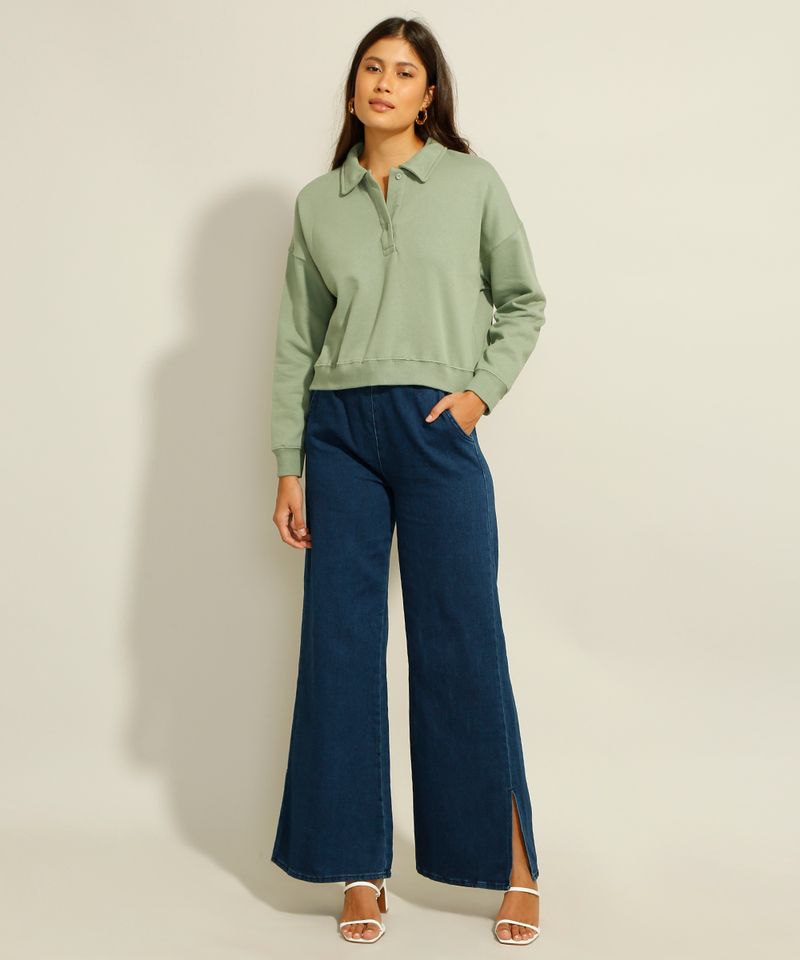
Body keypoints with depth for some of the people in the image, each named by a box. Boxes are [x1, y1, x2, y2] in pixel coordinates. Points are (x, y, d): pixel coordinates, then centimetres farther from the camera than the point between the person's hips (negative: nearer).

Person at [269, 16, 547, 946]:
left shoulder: (473, 183, 6)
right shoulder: (317, 203, 11)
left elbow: (523, 300, 12)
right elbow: (296, 340, 10)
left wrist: (482, 388, -3)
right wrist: (287, 465, 6)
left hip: (436, 428, -2)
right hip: (339, 431, 3)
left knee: (461, 644, -1)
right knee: (339, 643, 2)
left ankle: (515, 867, 13)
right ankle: (359, 870, 15)